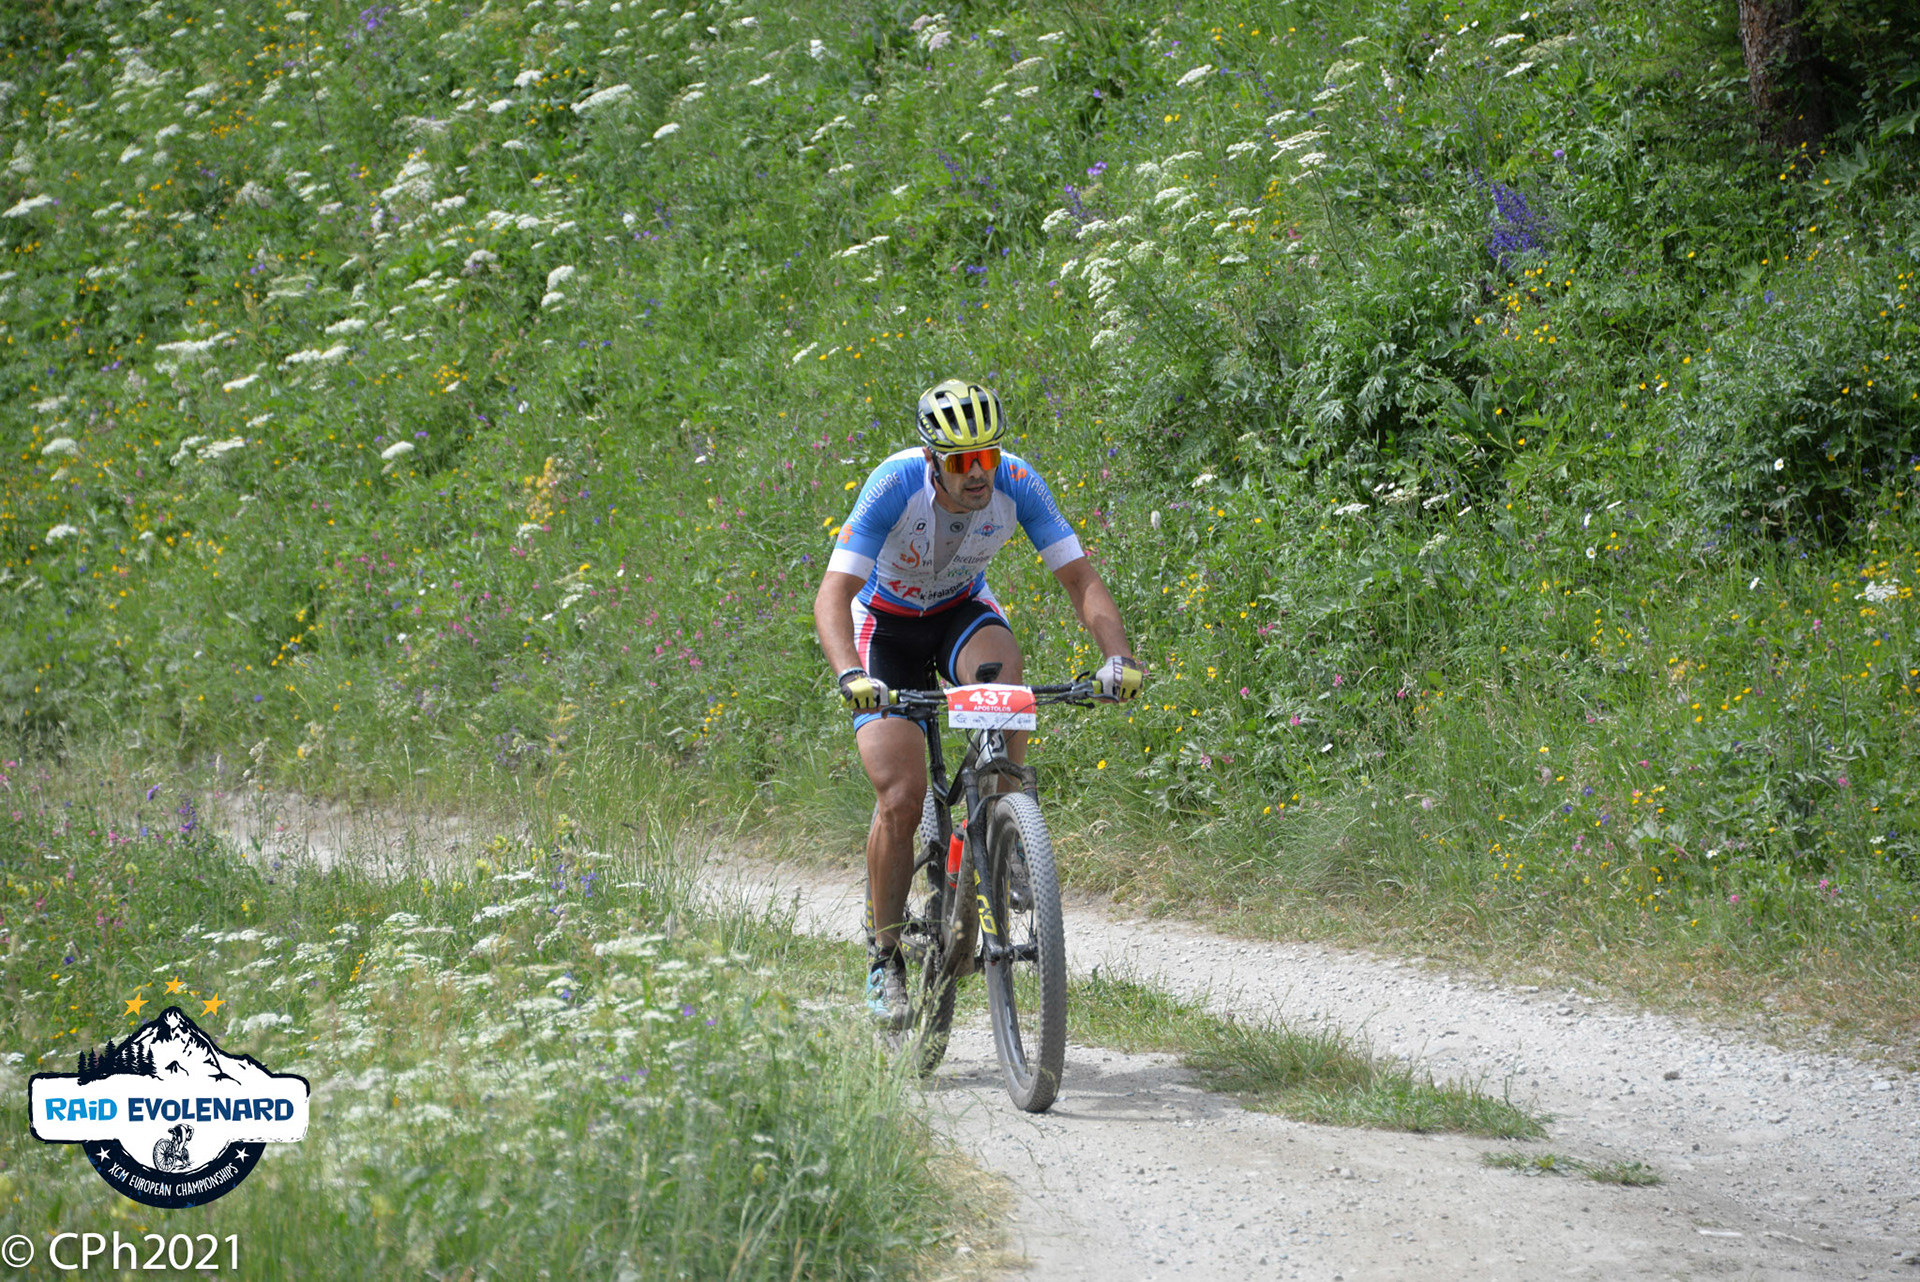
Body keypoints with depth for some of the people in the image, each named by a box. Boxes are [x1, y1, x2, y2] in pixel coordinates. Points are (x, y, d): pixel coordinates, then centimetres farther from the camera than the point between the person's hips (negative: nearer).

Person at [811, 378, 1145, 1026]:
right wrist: (850, 676, -54)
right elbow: (833, 594, -37)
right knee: (901, 798, -15)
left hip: (962, 610, 2)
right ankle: (884, 954, 3)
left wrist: (1119, 657, -39)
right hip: (887, 624, -2)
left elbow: (1081, 578, -22)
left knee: (1002, 672, -36)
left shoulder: (1017, 483, -25)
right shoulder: (895, 484, -32)